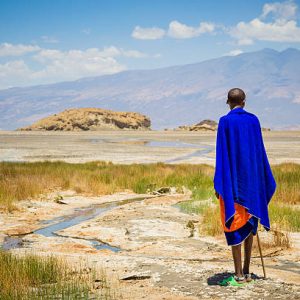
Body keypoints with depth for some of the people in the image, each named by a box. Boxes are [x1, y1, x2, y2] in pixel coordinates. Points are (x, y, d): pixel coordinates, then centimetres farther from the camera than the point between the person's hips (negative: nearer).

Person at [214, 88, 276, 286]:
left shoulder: (225, 121, -9)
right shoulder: (253, 120, 5)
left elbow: (222, 153, -12)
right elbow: (260, 150, 8)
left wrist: (219, 184, -8)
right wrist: (264, 180, 16)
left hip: (233, 179, -5)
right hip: (251, 177, 5)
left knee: (234, 225, -2)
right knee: (248, 222, 12)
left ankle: (239, 275, -2)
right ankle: (246, 272, 15)